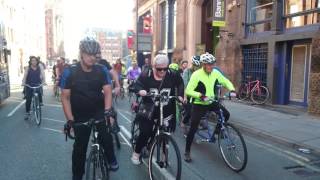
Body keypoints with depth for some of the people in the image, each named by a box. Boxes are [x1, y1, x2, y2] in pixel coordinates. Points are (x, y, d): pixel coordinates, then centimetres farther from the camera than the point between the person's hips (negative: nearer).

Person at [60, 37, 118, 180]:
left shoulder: (102, 70, -9)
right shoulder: (69, 72, -13)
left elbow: (107, 91, -13)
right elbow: (65, 97, -12)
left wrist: (107, 110, -29)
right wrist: (70, 119, -20)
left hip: (99, 112, 1)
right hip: (80, 116, 0)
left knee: (105, 136, -19)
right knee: (80, 146, 8)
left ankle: (112, 160, 8)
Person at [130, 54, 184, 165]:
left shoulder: (172, 75, -5)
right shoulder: (146, 75, -9)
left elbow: (180, 83, 12)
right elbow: (137, 85, -4)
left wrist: (180, 95, -3)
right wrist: (140, 90, -28)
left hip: (166, 111, 2)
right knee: (145, 133, -6)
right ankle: (136, 153, 18)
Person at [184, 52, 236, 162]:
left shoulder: (215, 73, -4)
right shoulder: (196, 75, -20)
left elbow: (225, 81, 8)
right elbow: (188, 91, -23)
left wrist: (231, 89, -12)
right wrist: (200, 95, -37)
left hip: (211, 102, 5)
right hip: (199, 104, -5)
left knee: (226, 114, -10)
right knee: (193, 128, -5)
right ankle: (187, 152, 10)